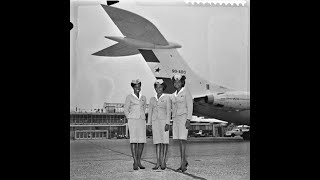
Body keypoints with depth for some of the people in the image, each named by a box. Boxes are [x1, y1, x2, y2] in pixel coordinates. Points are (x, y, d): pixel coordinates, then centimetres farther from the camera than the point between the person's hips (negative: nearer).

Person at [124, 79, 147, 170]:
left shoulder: (143, 98, 14)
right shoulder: (129, 97, 2)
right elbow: (126, 110, 3)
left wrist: (142, 118, 15)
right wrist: (131, 120, 0)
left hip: (142, 121, 5)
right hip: (132, 120, -4)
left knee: (142, 141, -1)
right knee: (134, 140, -10)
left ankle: (139, 161, 8)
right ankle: (135, 163, -9)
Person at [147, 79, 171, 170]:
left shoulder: (167, 98, 1)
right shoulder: (152, 99, 13)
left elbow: (168, 111, -6)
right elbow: (150, 112, 12)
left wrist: (167, 123, -14)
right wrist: (149, 124, 4)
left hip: (164, 121, -3)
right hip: (155, 121, 3)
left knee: (164, 141, -4)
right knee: (157, 142, 2)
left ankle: (163, 162, 2)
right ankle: (158, 163, 3)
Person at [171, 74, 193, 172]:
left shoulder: (186, 92, -4)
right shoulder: (173, 95, 16)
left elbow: (190, 106, -10)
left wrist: (188, 120, -18)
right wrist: (173, 122, 16)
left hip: (184, 117, -7)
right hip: (176, 118, 7)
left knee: (182, 140, -13)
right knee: (180, 141, 6)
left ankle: (182, 163, -14)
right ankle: (184, 161, 15)